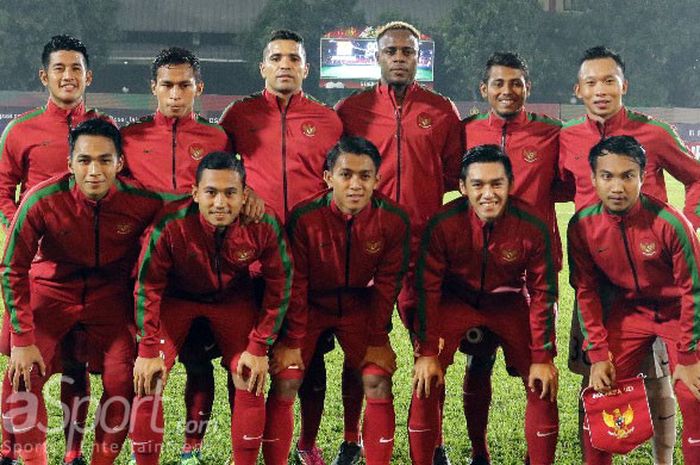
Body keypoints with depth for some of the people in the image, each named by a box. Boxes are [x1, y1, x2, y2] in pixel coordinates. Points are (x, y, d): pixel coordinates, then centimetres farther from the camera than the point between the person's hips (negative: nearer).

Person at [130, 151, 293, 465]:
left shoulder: (265, 227, -28)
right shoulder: (169, 225, -32)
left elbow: (279, 286, -13)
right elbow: (148, 286, -18)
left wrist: (259, 348, -12)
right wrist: (148, 350, -15)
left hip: (233, 298, 1)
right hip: (176, 295, -1)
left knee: (250, 380, -7)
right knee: (148, 381, -11)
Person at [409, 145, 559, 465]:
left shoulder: (533, 228, -23)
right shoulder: (443, 225, -25)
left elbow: (542, 293, -12)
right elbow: (427, 288, -15)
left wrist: (543, 357, -9)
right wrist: (426, 352, -16)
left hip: (509, 302, 1)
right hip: (456, 300, -1)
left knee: (543, 385, -6)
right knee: (426, 379, -15)